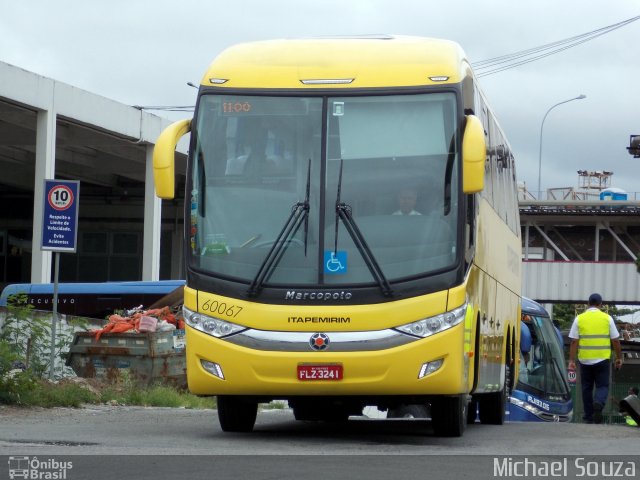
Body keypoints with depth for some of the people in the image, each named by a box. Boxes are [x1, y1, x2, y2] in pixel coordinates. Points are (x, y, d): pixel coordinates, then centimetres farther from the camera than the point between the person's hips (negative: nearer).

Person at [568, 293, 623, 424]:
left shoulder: (579, 319, 2)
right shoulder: (607, 318, 0)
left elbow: (574, 342, -2)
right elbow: (615, 341, 2)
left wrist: (571, 360, 0)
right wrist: (619, 358, 12)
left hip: (585, 359, 1)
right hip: (603, 359, -1)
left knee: (587, 388, 13)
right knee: (602, 386, 5)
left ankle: (589, 416, 15)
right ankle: (598, 404, -25)